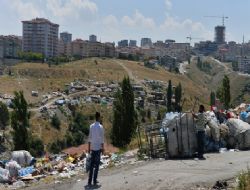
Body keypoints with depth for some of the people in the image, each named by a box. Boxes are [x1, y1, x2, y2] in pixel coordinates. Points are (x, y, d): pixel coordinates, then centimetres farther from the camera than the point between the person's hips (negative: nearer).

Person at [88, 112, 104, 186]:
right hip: (98, 148, -4)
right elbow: (102, 138, -9)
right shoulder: (100, 127, -10)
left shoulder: (91, 126, 3)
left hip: (92, 147, 4)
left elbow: (89, 137, 7)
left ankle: (90, 181, 7)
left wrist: (89, 148, 13)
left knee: (91, 164, 8)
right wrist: (103, 148, -1)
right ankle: (94, 181, 2)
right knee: (96, 165, 2)